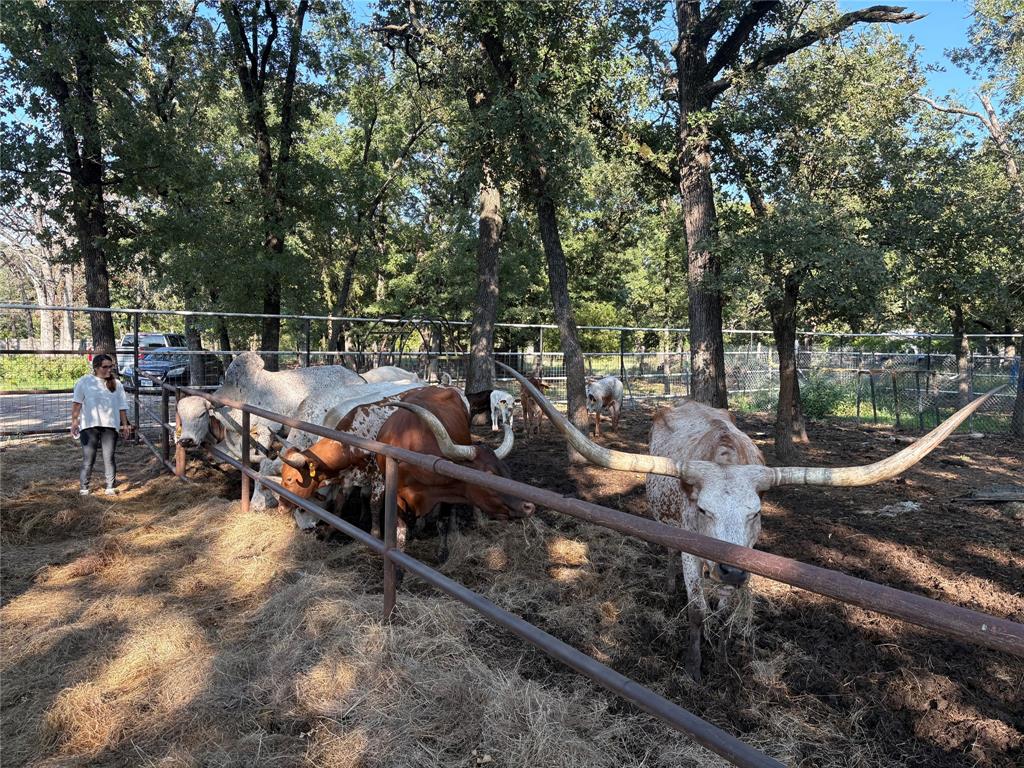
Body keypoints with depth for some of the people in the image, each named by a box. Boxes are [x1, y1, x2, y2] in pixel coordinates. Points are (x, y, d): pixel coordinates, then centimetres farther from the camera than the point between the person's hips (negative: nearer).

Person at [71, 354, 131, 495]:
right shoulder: (84, 381, 1)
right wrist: (74, 420, -11)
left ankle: (111, 487, 11)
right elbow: (77, 402, -3)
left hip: (110, 426, 2)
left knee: (109, 458, 4)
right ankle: (83, 488, 12)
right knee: (88, 458, 1)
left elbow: (122, 406, 11)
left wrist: (125, 424, 8)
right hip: (89, 426, -2)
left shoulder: (116, 384, 10)